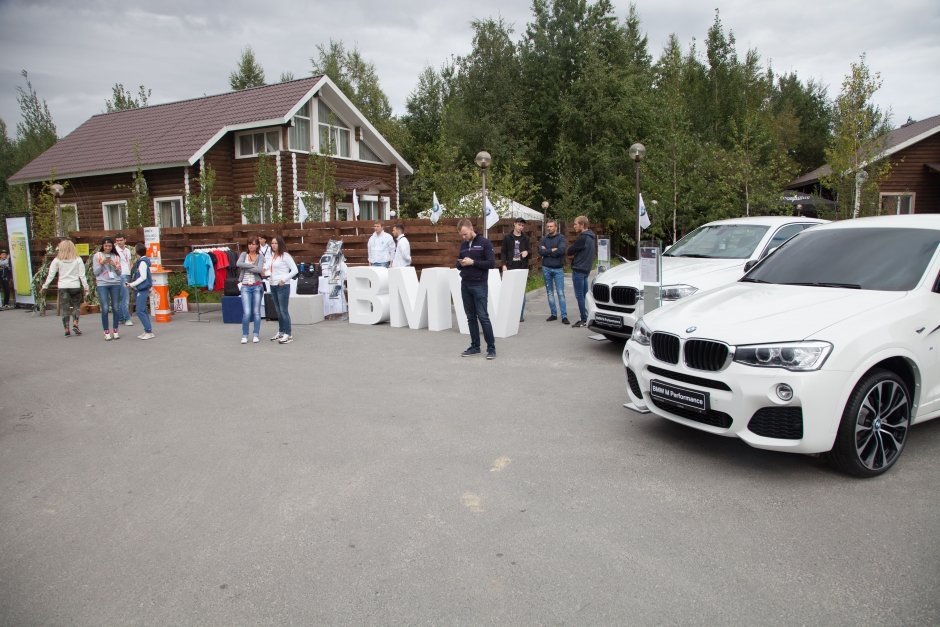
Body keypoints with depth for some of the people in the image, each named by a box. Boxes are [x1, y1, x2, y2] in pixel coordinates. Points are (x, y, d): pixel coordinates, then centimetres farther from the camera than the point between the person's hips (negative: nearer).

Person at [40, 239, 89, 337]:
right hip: (75, 286, 0)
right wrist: (85, 286, 2)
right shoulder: (78, 259, -1)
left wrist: (45, 286, 10)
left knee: (64, 308, 6)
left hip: (63, 287, 0)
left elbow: (51, 275, 2)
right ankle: (75, 324, -2)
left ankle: (67, 329, 5)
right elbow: (82, 275, -2)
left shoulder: (57, 260, 0)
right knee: (76, 306, 14)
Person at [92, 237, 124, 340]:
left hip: (115, 284, 2)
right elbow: (95, 272, 3)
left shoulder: (116, 256, 11)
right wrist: (102, 263, -11)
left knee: (116, 307, 1)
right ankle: (106, 331, 1)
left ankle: (115, 330, 11)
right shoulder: (97, 256, 5)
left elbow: (119, 272, 10)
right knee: (105, 308, -7)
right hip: (102, 284, -2)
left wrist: (114, 265, -8)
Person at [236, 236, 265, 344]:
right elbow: (238, 264, -13)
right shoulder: (244, 254, 7)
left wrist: (246, 267, -9)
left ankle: (256, 335, 15)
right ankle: (244, 335, 5)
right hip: (245, 287, 0)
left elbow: (259, 269, -13)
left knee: (256, 312, 5)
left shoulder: (260, 256, 3)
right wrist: (253, 266, -13)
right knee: (247, 312, -8)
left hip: (257, 286, 0)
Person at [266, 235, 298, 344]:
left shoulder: (285, 256, -9)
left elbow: (294, 270, -12)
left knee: (283, 310, -8)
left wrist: (284, 279, -15)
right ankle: (280, 332, 22)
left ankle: (288, 335, -4)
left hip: (282, 286, -8)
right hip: (273, 286, 8)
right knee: (278, 311, 13)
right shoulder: (272, 256, 13)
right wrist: (268, 276, 4)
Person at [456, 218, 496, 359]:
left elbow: (492, 263, -12)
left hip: (479, 285, -6)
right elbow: (458, 264, 19)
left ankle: (491, 348, 1)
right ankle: (475, 346, 17)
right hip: (465, 285, 6)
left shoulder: (484, 243, -6)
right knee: (471, 317, 9)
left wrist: (473, 262, -17)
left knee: (483, 317, -6)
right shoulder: (463, 245, 13)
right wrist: (460, 264, -5)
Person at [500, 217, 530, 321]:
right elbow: (504, 252, 5)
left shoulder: (526, 238, 10)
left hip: (522, 268, 1)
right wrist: (504, 265, -6)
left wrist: (527, 253, -9)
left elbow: (529, 252, 14)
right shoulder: (507, 238, 5)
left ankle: (521, 315, 7)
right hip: (511, 267, -1)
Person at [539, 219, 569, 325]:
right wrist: (552, 250, -13)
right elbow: (540, 251, -6)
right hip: (546, 269, 4)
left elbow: (561, 250, -18)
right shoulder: (544, 239, 9)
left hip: (558, 269, -4)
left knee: (561, 293, -7)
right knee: (550, 293, 9)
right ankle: (553, 314, 18)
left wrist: (547, 251, -9)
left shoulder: (561, 238, -1)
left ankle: (564, 316, -6)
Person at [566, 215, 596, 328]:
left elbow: (570, 251, -14)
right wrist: (575, 255, 7)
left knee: (580, 296, -5)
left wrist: (572, 254, 9)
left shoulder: (583, 238, -18)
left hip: (578, 269, -9)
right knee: (585, 295, 13)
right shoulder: (591, 237, 12)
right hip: (586, 269, 9)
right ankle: (587, 317, 17)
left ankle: (584, 320, -4)